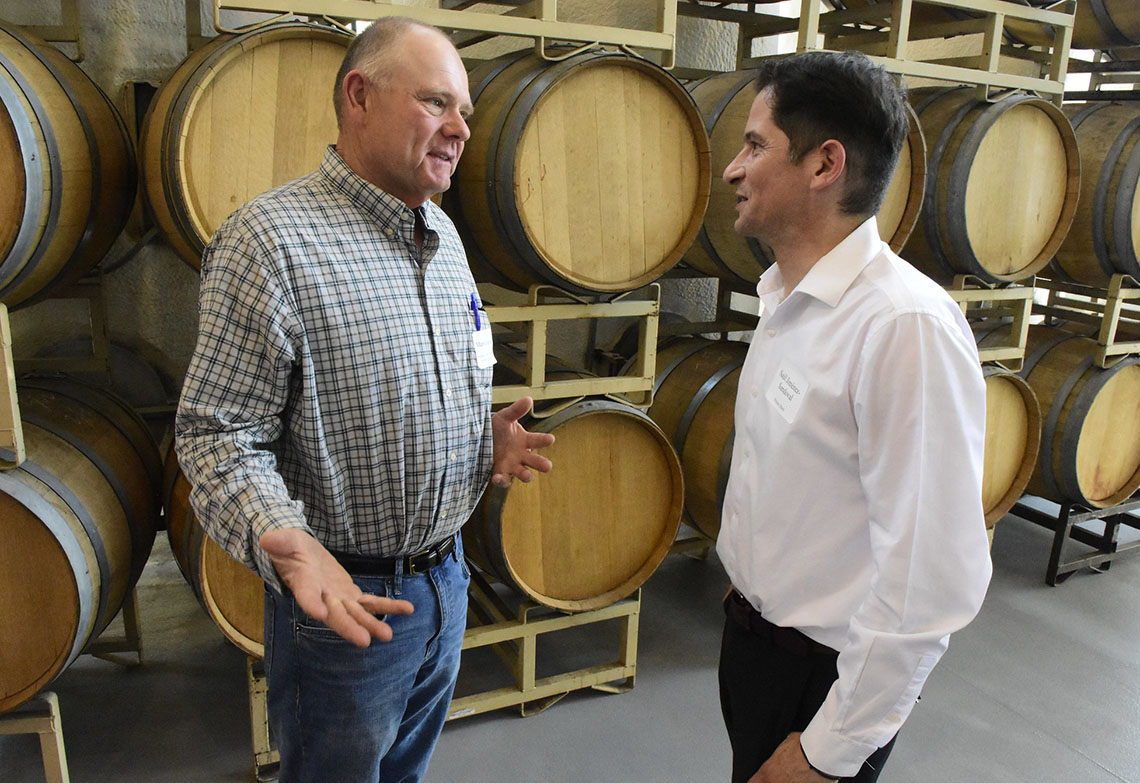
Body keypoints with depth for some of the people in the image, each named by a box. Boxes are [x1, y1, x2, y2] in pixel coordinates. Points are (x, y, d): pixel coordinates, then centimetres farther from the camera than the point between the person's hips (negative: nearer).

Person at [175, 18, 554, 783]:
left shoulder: (444, 234, 6)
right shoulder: (271, 239, -19)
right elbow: (218, 432, -18)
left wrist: (486, 435, 2)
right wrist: (284, 540, -34)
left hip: (446, 574, 7)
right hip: (346, 596, -7)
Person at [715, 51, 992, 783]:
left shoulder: (907, 325, -27)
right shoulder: (788, 298, 1)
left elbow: (933, 581, -26)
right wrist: (745, 595, 16)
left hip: (825, 673, -8)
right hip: (751, 633, 8)